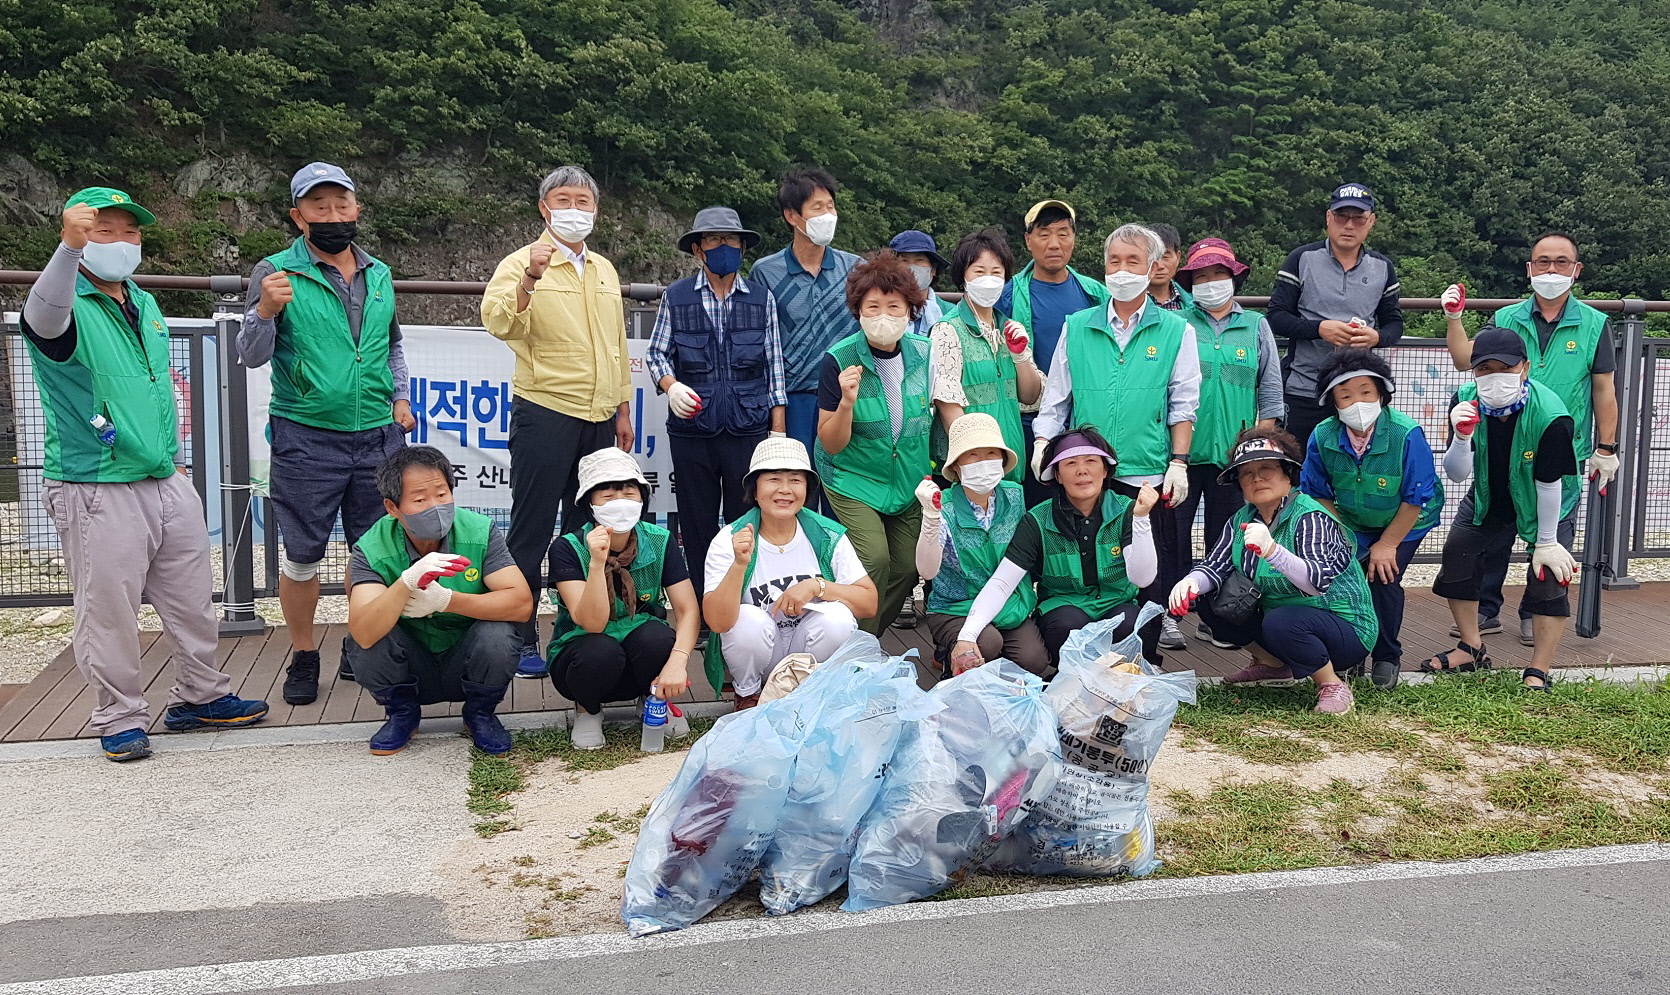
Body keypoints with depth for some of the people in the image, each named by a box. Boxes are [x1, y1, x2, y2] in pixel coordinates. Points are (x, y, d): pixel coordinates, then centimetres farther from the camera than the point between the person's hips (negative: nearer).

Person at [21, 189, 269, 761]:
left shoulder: (145, 305, 14)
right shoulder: (69, 310, -10)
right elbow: (45, 317, -37)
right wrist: (69, 246, -53)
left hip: (167, 484, 7)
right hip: (96, 493, -7)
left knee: (193, 599, 14)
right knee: (109, 611, 1)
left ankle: (200, 696, 29)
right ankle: (120, 718, 16)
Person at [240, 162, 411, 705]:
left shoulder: (379, 274, 11)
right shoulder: (276, 272, -3)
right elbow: (252, 356, -9)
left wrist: (401, 397, 12)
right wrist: (265, 311, -26)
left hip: (379, 436, 4)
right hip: (306, 439, -4)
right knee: (302, 555, 3)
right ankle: (303, 657, 19)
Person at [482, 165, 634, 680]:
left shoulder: (604, 269, 15)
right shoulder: (522, 263, -4)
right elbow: (498, 323, -21)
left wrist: (623, 408, 19)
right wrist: (529, 280, -36)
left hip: (599, 418, 6)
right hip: (545, 413, -6)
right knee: (532, 530, 0)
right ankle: (521, 638, 8)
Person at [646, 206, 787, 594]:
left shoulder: (762, 298, 9)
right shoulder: (676, 297, 7)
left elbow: (774, 365, 9)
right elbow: (658, 352, 11)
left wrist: (778, 430, 4)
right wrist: (671, 385, -11)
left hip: (748, 428, 0)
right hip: (692, 428, 0)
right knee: (697, 522, 6)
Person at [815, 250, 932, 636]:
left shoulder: (925, 353, -8)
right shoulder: (839, 360, -19)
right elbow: (831, 445, -16)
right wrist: (847, 403, -33)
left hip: (910, 480, 4)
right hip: (852, 478, -4)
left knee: (908, 567, 3)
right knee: (874, 558, -19)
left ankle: (871, 638, 28)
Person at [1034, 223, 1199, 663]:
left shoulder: (1176, 331, 8)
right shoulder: (1077, 328, 12)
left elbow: (1183, 404, 5)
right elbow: (1055, 397, 14)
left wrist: (1178, 462, -3)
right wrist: (1043, 443, 0)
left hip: (1148, 475, -1)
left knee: (1149, 579, 0)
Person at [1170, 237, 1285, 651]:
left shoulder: (1256, 326, 12)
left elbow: (1270, 387, 12)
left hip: (1234, 451, 2)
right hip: (1181, 449, -2)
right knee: (1174, 530, -1)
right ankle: (1169, 613, 8)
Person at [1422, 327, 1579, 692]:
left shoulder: (1550, 416, -35)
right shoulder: (1465, 401, -24)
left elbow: (1549, 483, -25)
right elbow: (1456, 474, -23)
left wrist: (1546, 542, -17)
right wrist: (1463, 436, -44)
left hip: (1542, 506, -4)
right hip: (1487, 497, 4)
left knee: (1549, 578, -11)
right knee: (1456, 557, 4)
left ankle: (1538, 674, -3)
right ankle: (1472, 649, 22)